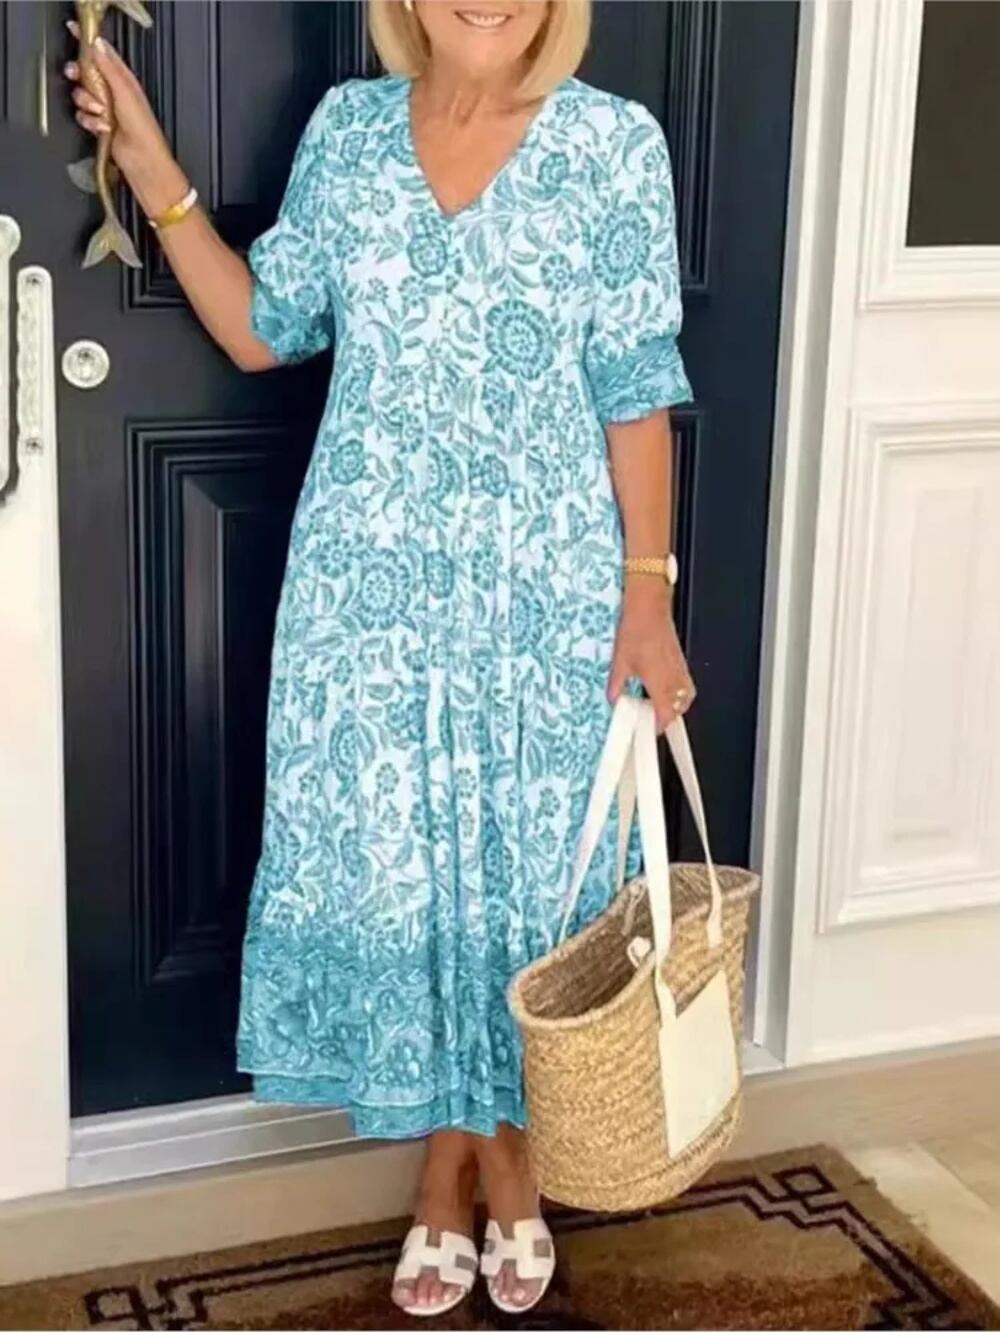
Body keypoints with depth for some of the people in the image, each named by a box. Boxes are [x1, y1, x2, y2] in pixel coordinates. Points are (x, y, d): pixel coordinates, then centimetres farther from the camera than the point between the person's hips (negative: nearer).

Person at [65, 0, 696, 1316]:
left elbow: (637, 392, -5)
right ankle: (455, 1156, 28)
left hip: (544, 588, -2)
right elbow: (260, 330, 8)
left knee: (527, 861, 9)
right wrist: (153, 170, 1)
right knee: (389, 857, 8)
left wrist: (646, 593, -9)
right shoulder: (348, 127, 3)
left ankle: (499, 1143, 32)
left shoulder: (614, 142, -6)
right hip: (371, 580, 2)